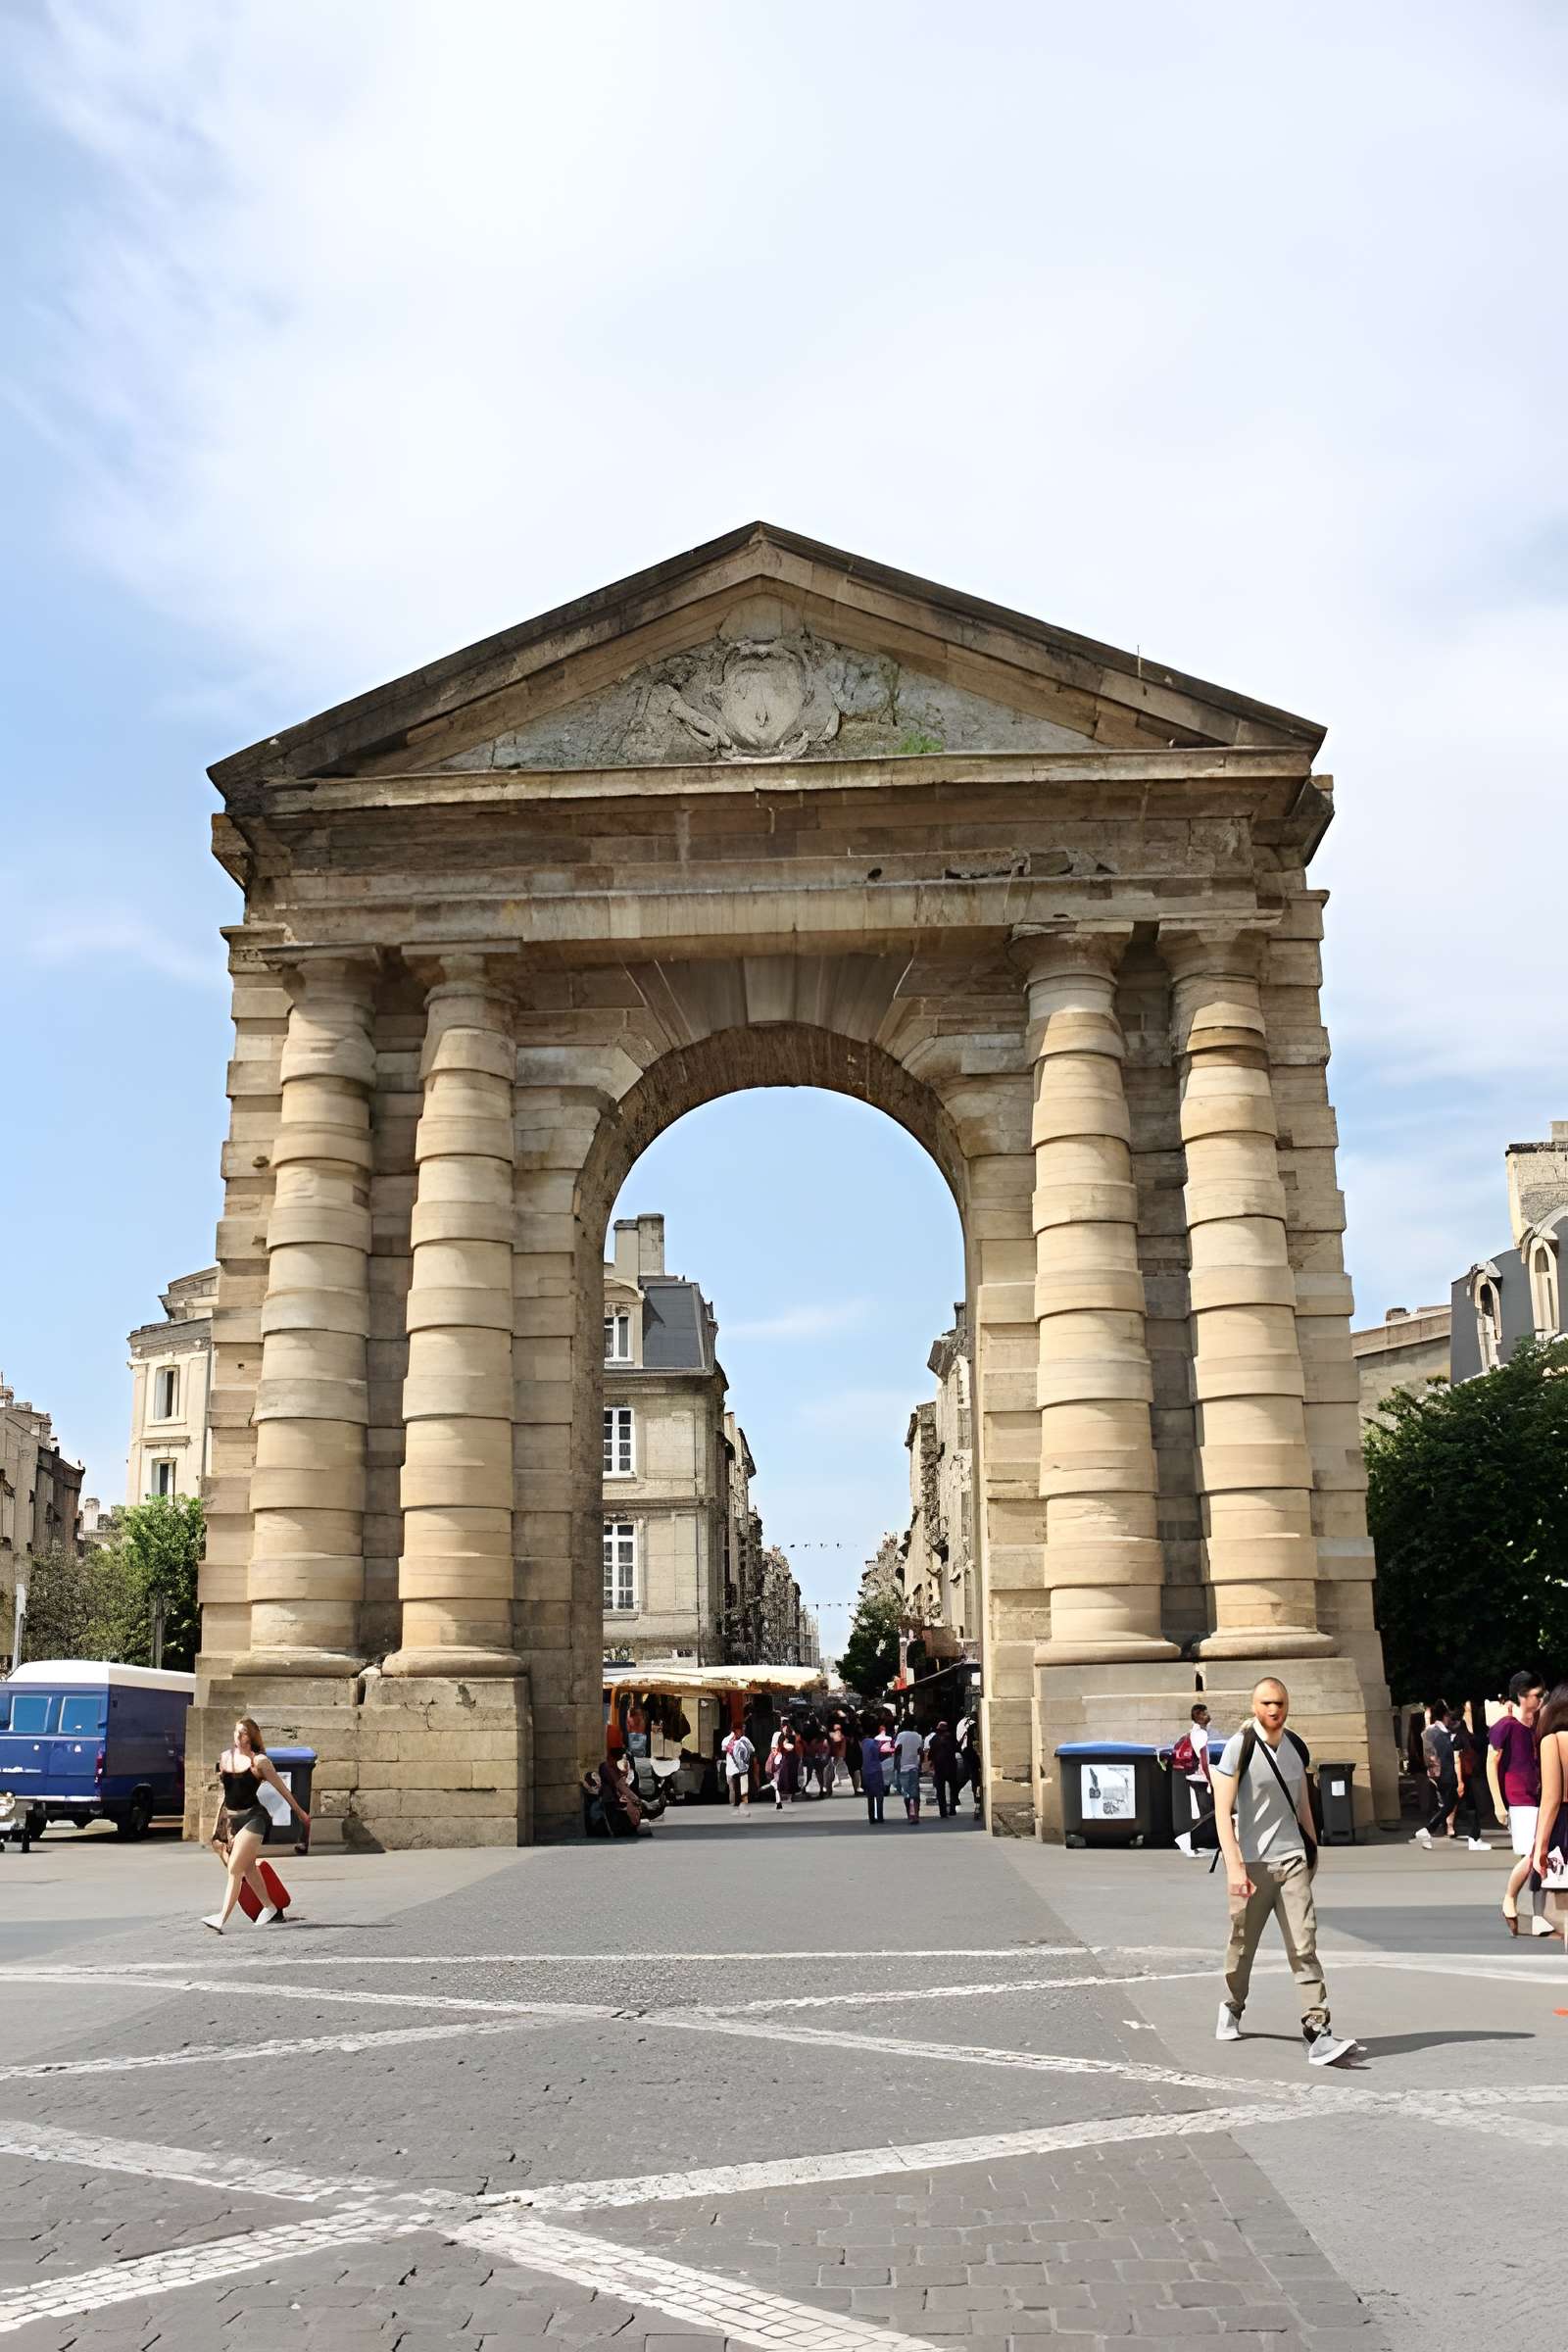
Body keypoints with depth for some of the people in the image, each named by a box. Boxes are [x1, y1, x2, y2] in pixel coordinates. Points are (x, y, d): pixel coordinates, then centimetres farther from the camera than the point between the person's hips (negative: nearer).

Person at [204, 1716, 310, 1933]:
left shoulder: (259, 1761, -8)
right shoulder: (225, 1757, 7)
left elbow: (281, 1788, 0)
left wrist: (299, 1811, 6)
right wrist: (219, 1821, 18)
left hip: (252, 1817, -6)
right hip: (230, 1818, 6)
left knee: (234, 1869, -12)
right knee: (248, 1867, 15)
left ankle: (222, 1919, -14)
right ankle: (269, 1907, 30)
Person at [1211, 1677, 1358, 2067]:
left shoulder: (1296, 1747, 7)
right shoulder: (1239, 1747, -9)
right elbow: (1222, 1809, -13)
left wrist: (1312, 1847, 22)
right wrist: (1233, 1867, -20)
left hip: (1292, 1859, 3)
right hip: (1251, 1862, -3)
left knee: (1304, 1946, -8)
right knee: (1243, 1944, 11)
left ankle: (1318, 2031, -11)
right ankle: (1232, 2008, 36)